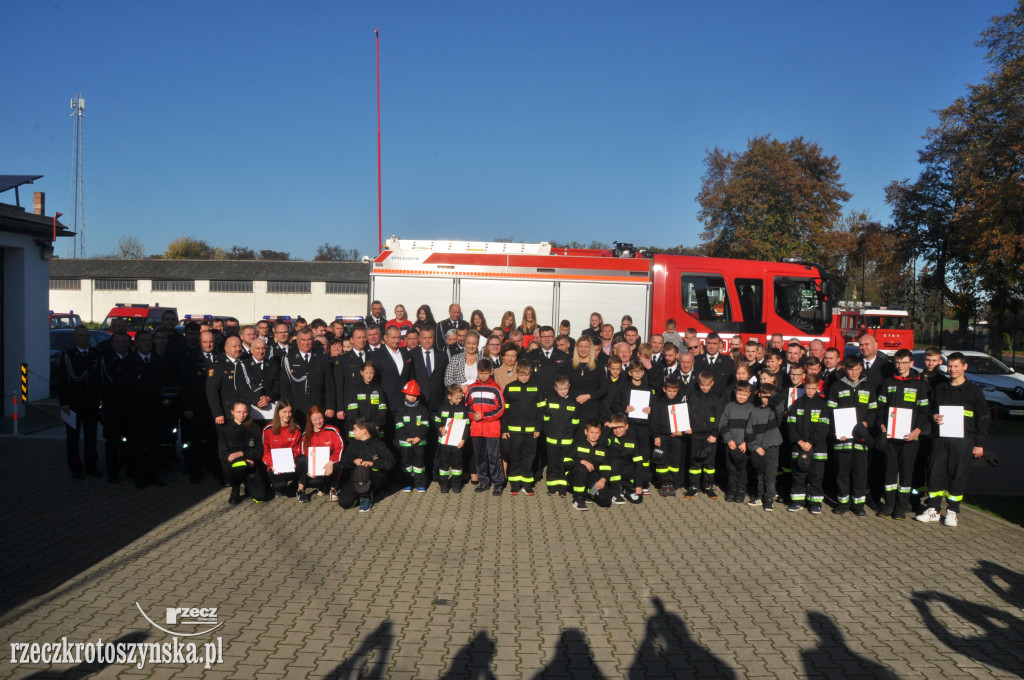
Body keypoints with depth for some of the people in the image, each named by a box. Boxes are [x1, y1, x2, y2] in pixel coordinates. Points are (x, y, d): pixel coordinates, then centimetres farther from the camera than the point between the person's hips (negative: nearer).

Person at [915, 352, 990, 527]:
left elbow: (983, 418, 4)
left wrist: (979, 443, -1)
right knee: (936, 473, 0)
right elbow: (930, 409, 22)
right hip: (940, 439, 3)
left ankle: (952, 511, 11)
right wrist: (933, 417, -2)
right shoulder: (939, 388, 13)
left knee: (958, 475, 0)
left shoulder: (974, 391, 3)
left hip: (963, 440, -3)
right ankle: (933, 509, 9)